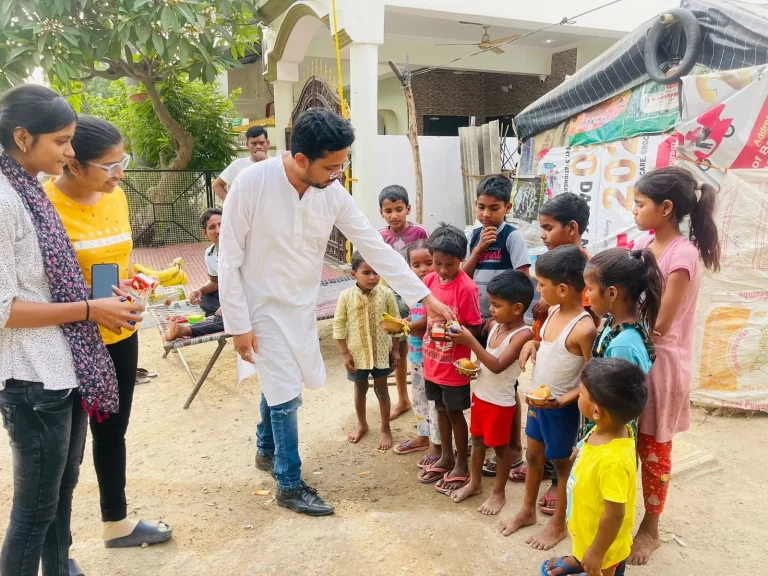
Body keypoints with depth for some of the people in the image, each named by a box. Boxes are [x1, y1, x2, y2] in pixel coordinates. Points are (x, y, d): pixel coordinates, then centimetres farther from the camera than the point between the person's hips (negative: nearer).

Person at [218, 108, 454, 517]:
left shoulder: (333, 192, -11)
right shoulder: (251, 184, -24)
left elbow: (375, 247, -7)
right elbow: (229, 261, -17)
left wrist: (424, 296, -9)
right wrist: (239, 325, -16)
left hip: (302, 304, 5)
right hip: (263, 306, -5)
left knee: (280, 384, 20)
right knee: (286, 395, 0)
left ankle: (267, 449, 47)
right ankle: (290, 486, 19)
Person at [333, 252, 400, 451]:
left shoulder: (386, 294, -12)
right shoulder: (346, 296, -13)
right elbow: (339, 325, -6)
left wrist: (395, 349, -1)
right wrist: (345, 353, -7)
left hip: (381, 352, -1)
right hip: (357, 352, 1)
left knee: (381, 390, 12)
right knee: (360, 389, 19)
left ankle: (386, 429, 29)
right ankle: (361, 424, 41)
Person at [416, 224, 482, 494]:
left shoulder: (466, 288, -20)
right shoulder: (429, 280, -2)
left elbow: (474, 328, -15)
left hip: (454, 364, -6)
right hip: (433, 361, 6)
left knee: (455, 412, 8)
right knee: (441, 408, 19)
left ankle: (462, 465, 27)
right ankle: (446, 457, 37)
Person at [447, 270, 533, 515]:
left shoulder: (523, 334, -23)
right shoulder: (495, 325, -1)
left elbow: (497, 366, -31)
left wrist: (470, 341, -34)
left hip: (501, 401, -7)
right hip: (480, 393, 7)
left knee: (500, 446, 11)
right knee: (477, 440, 21)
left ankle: (499, 492, 29)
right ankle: (474, 483, 39)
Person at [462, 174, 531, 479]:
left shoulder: (512, 236, -12)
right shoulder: (475, 235, 6)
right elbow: (463, 276, 2)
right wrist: (479, 249, -11)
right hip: (479, 320, 6)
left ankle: (514, 449, 19)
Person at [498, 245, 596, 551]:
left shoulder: (584, 328, -27)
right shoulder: (554, 312, -3)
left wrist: (562, 401, -26)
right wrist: (533, 343, -4)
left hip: (560, 408, -8)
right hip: (536, 400, 8)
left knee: (561, 463, 13)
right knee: (533, 456, 22)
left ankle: (558, 524, 34)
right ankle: (528, 511, 42)